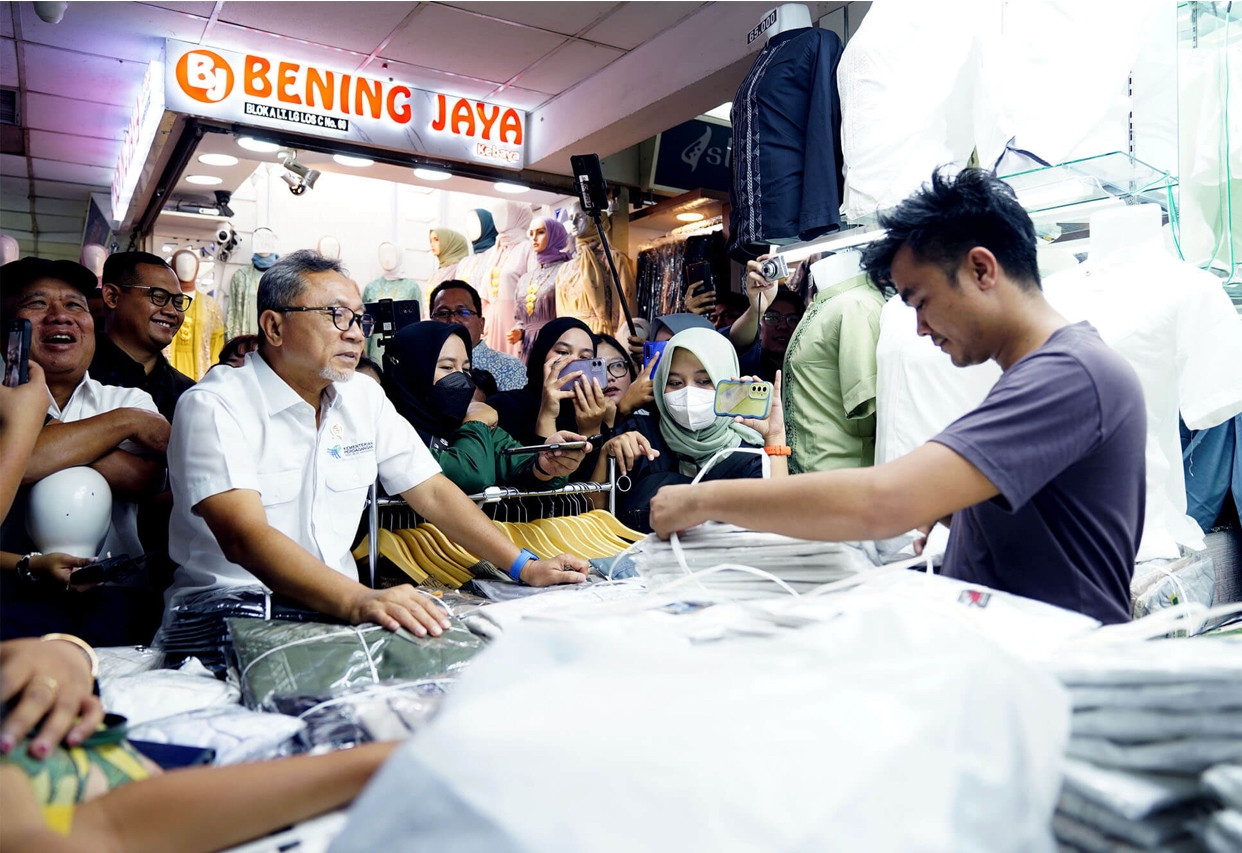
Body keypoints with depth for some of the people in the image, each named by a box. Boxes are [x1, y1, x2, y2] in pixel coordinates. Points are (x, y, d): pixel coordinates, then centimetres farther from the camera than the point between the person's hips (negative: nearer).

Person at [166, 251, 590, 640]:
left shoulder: (364, 397, 6)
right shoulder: (213, 407, -13)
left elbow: (432, 492, 7)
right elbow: (243, 535, -27)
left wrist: (525, 567, -3)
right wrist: (356, 601, -43)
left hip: (337, 606, 6)